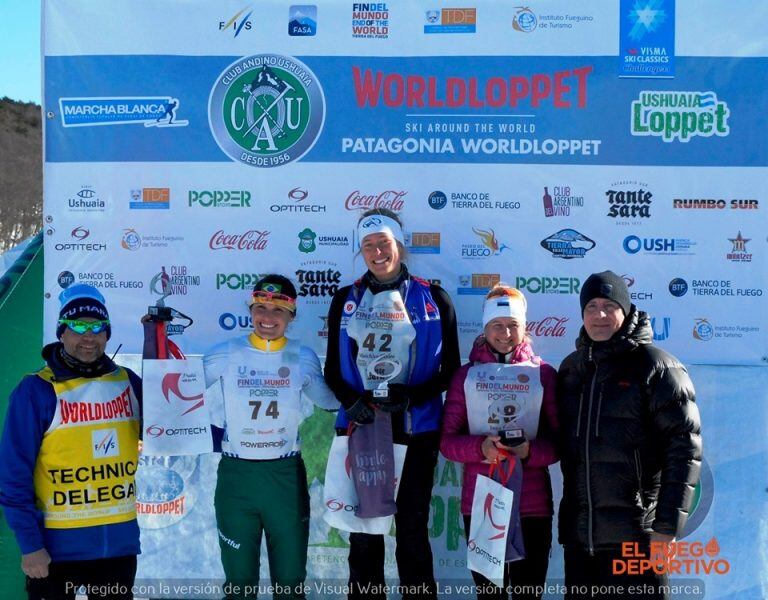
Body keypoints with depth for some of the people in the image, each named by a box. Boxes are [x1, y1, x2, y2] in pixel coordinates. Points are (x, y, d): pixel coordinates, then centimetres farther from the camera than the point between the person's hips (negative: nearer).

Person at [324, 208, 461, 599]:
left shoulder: (434, 300, 2)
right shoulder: (346, 301, 7)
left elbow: (450, 370, 2)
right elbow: (332, 370, 8)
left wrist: (412, 396, -14)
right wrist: (352, 401, -12)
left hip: (416, 430, -1)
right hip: (360, 428, 2)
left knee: (412, 529, 6)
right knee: (363, 529, 8)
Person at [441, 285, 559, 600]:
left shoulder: (543, 374, 4)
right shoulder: (466, 374, 6)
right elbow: (447, 440, 2)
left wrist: (531, 451, -18)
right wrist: (480, 447, -17)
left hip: (532, 503, -1)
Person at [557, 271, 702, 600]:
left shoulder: (655, 366, -5)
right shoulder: (570, 368, 12)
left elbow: (684, 448, -10)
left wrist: (667, 527, -14)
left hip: (635, 535, -5)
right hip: (578, 535, 6)